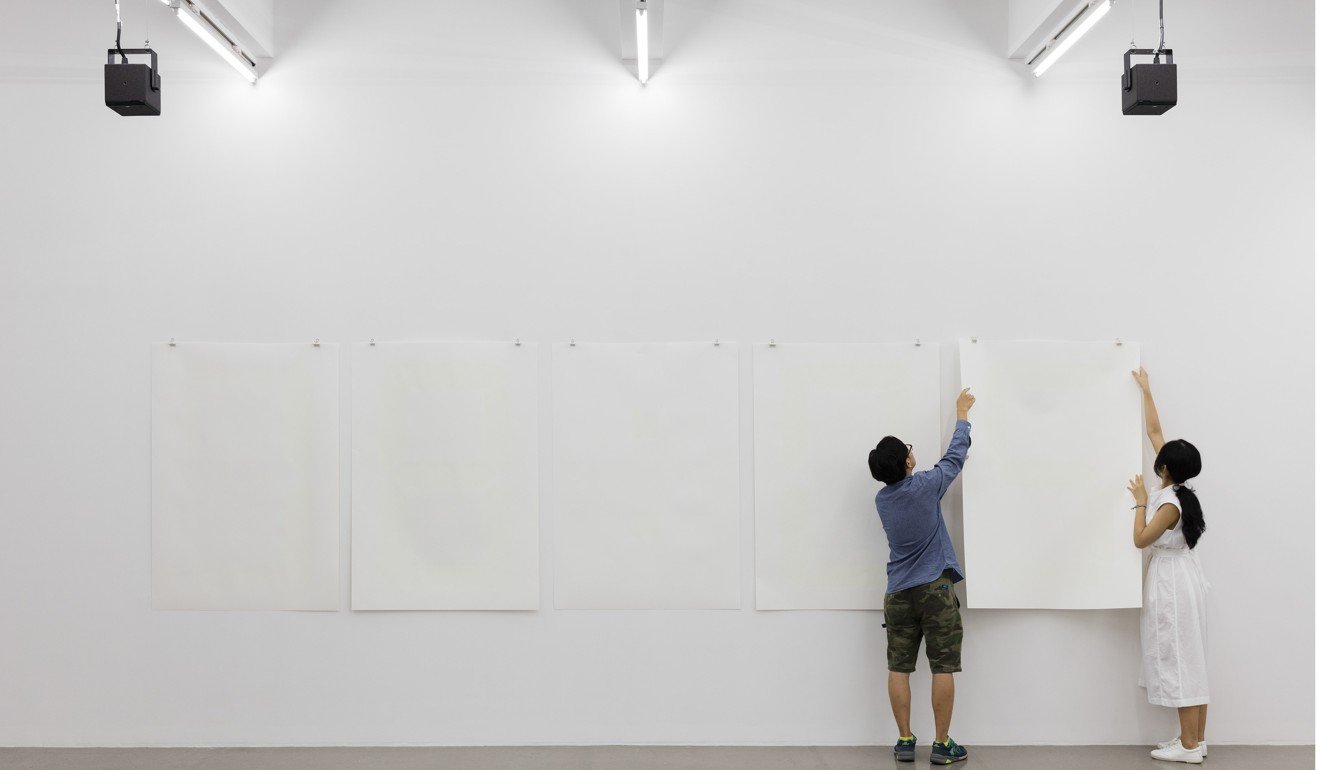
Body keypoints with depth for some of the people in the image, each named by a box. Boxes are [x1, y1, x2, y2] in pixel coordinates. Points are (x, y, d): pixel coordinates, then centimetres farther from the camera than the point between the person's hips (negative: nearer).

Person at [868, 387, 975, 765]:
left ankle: (905, 741, 9)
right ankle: (942, 744, 4)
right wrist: (962, 414, 20)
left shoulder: (882, 499, 6)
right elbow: (954, 457, 7)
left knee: (899, 668, 6)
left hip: (899, 592, 5)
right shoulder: (924, 486, -10)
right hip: (935, 588, -5)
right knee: (943, 667, 1)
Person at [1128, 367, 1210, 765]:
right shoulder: (1174, 489, 2)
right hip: (1181, 577, 9)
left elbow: (1140, 539, -16)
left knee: (1178, 660, -5)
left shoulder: (1170, 503, -21)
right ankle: (1197, 740, 17)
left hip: (1172, 580, -9)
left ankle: (1189, 747, 0)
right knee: (1188, 660, 11)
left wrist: (1141, 502, -8)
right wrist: (1145, 391, 14)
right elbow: (1154, 432, 9)